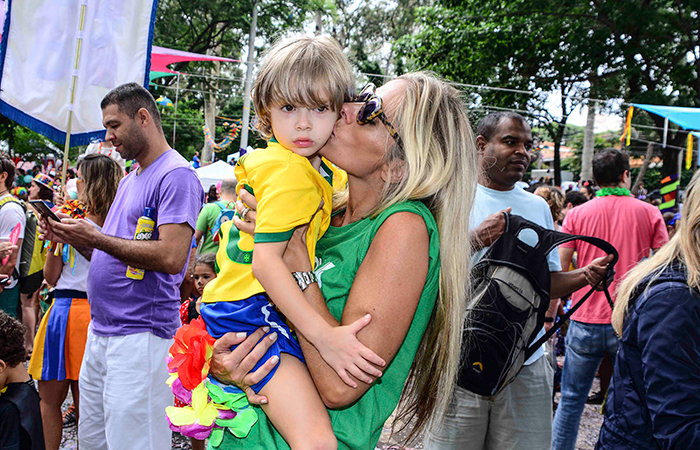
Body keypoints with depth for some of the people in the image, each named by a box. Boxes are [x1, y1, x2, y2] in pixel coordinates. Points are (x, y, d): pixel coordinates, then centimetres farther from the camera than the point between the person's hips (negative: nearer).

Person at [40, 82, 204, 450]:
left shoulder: (177, 175, -12)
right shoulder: (129, 180, 19)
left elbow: (170, 257, -23)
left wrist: (95, 237, -16)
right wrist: (72, 238, 4)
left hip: (139, 337, -9)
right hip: (100, 331, 10)